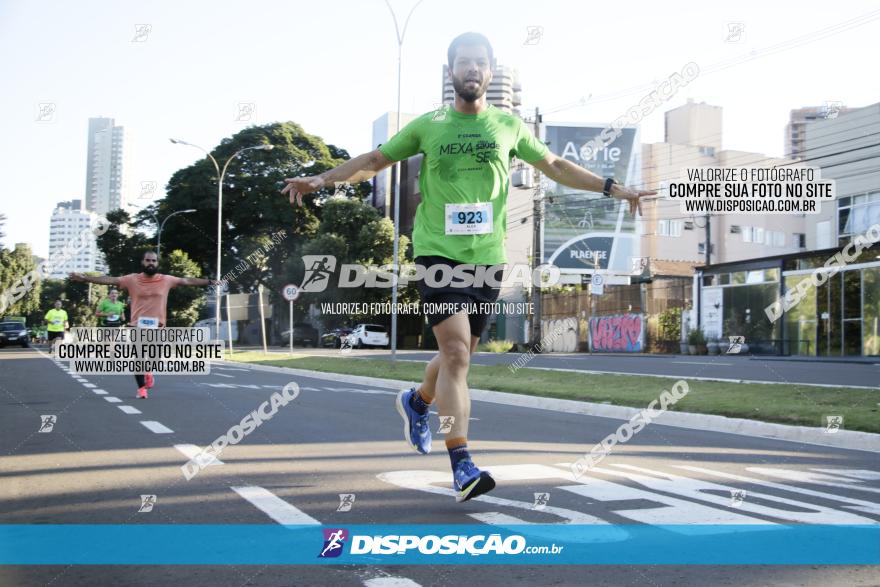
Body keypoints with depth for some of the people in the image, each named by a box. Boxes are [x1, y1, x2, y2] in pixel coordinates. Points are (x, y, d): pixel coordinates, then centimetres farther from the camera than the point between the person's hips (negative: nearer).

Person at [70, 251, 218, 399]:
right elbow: (110, 280, -3)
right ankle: (141, 388, 22)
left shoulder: (166, 280, 2)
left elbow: (187, 281, 8)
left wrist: (209, 282, 9)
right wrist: (84, 278, -10)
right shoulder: (132, 279, -1)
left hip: (157, 327, 0)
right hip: (137, 326, 0)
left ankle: (148, 372, 35)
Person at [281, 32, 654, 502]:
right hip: (438, 254, -3)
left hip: (486, 258, 3)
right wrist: (321, 180, 3)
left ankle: (417, 402, 44)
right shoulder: (427, 125, 5)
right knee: (455, 353, -15)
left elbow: (556, 167, 20)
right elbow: (374, 160, 13)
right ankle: (461, 466, -11)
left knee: (458, 356, 12)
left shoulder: (509, 126, 10)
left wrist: (614, 189, 18)